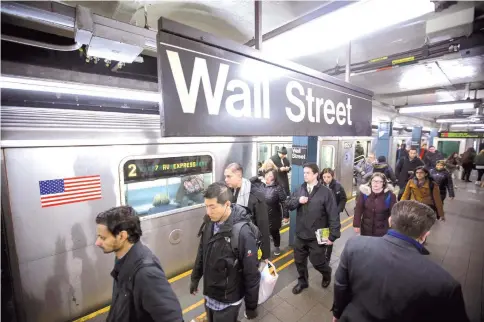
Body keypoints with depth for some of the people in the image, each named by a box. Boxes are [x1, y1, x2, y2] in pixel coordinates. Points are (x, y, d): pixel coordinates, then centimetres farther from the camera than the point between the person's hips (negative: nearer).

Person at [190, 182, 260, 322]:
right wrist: (195, 278, 15)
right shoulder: (209, 223, -9)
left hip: (228, 301, -6)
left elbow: (251, 275, -20)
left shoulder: (243, 233, -30)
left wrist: (251, 306, -10)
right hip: (209, 295, 6)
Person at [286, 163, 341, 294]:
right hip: (300, 235, 5)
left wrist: (333, 235, -14)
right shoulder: (300, 189, 1)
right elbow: (288, 204, 2)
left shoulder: (326, 192, -13)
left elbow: (333, 215, -13)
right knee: (299, 261, 17)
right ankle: (302, 281, 43)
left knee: (318, 262, 11)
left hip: (317, 237, -4)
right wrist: (298, 200, -18)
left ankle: (327, 274, 45)